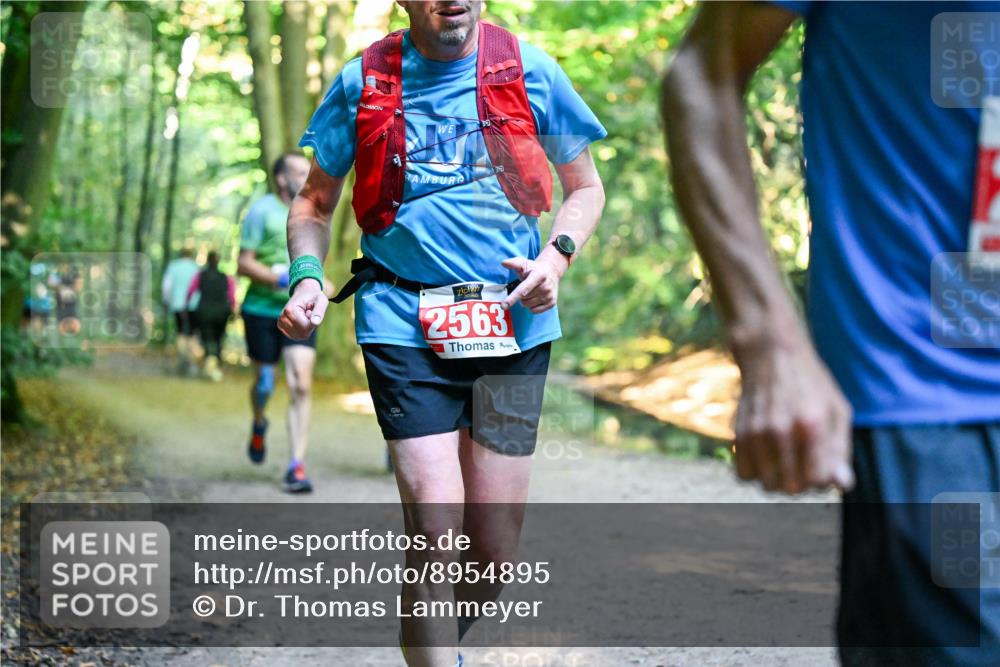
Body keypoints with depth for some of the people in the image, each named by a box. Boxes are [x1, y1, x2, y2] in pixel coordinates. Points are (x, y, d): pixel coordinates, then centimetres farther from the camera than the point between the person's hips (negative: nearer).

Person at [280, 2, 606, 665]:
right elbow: (315, 201, 14)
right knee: (435, 523, -14)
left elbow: (585, 187, 15)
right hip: (402, 323, -1)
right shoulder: (362, 82, 4)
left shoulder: (531, 71, 5)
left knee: (495, 538, 4)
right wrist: (308, 276, -5)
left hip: (514, 322, 2)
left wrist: (557, 256, -4)